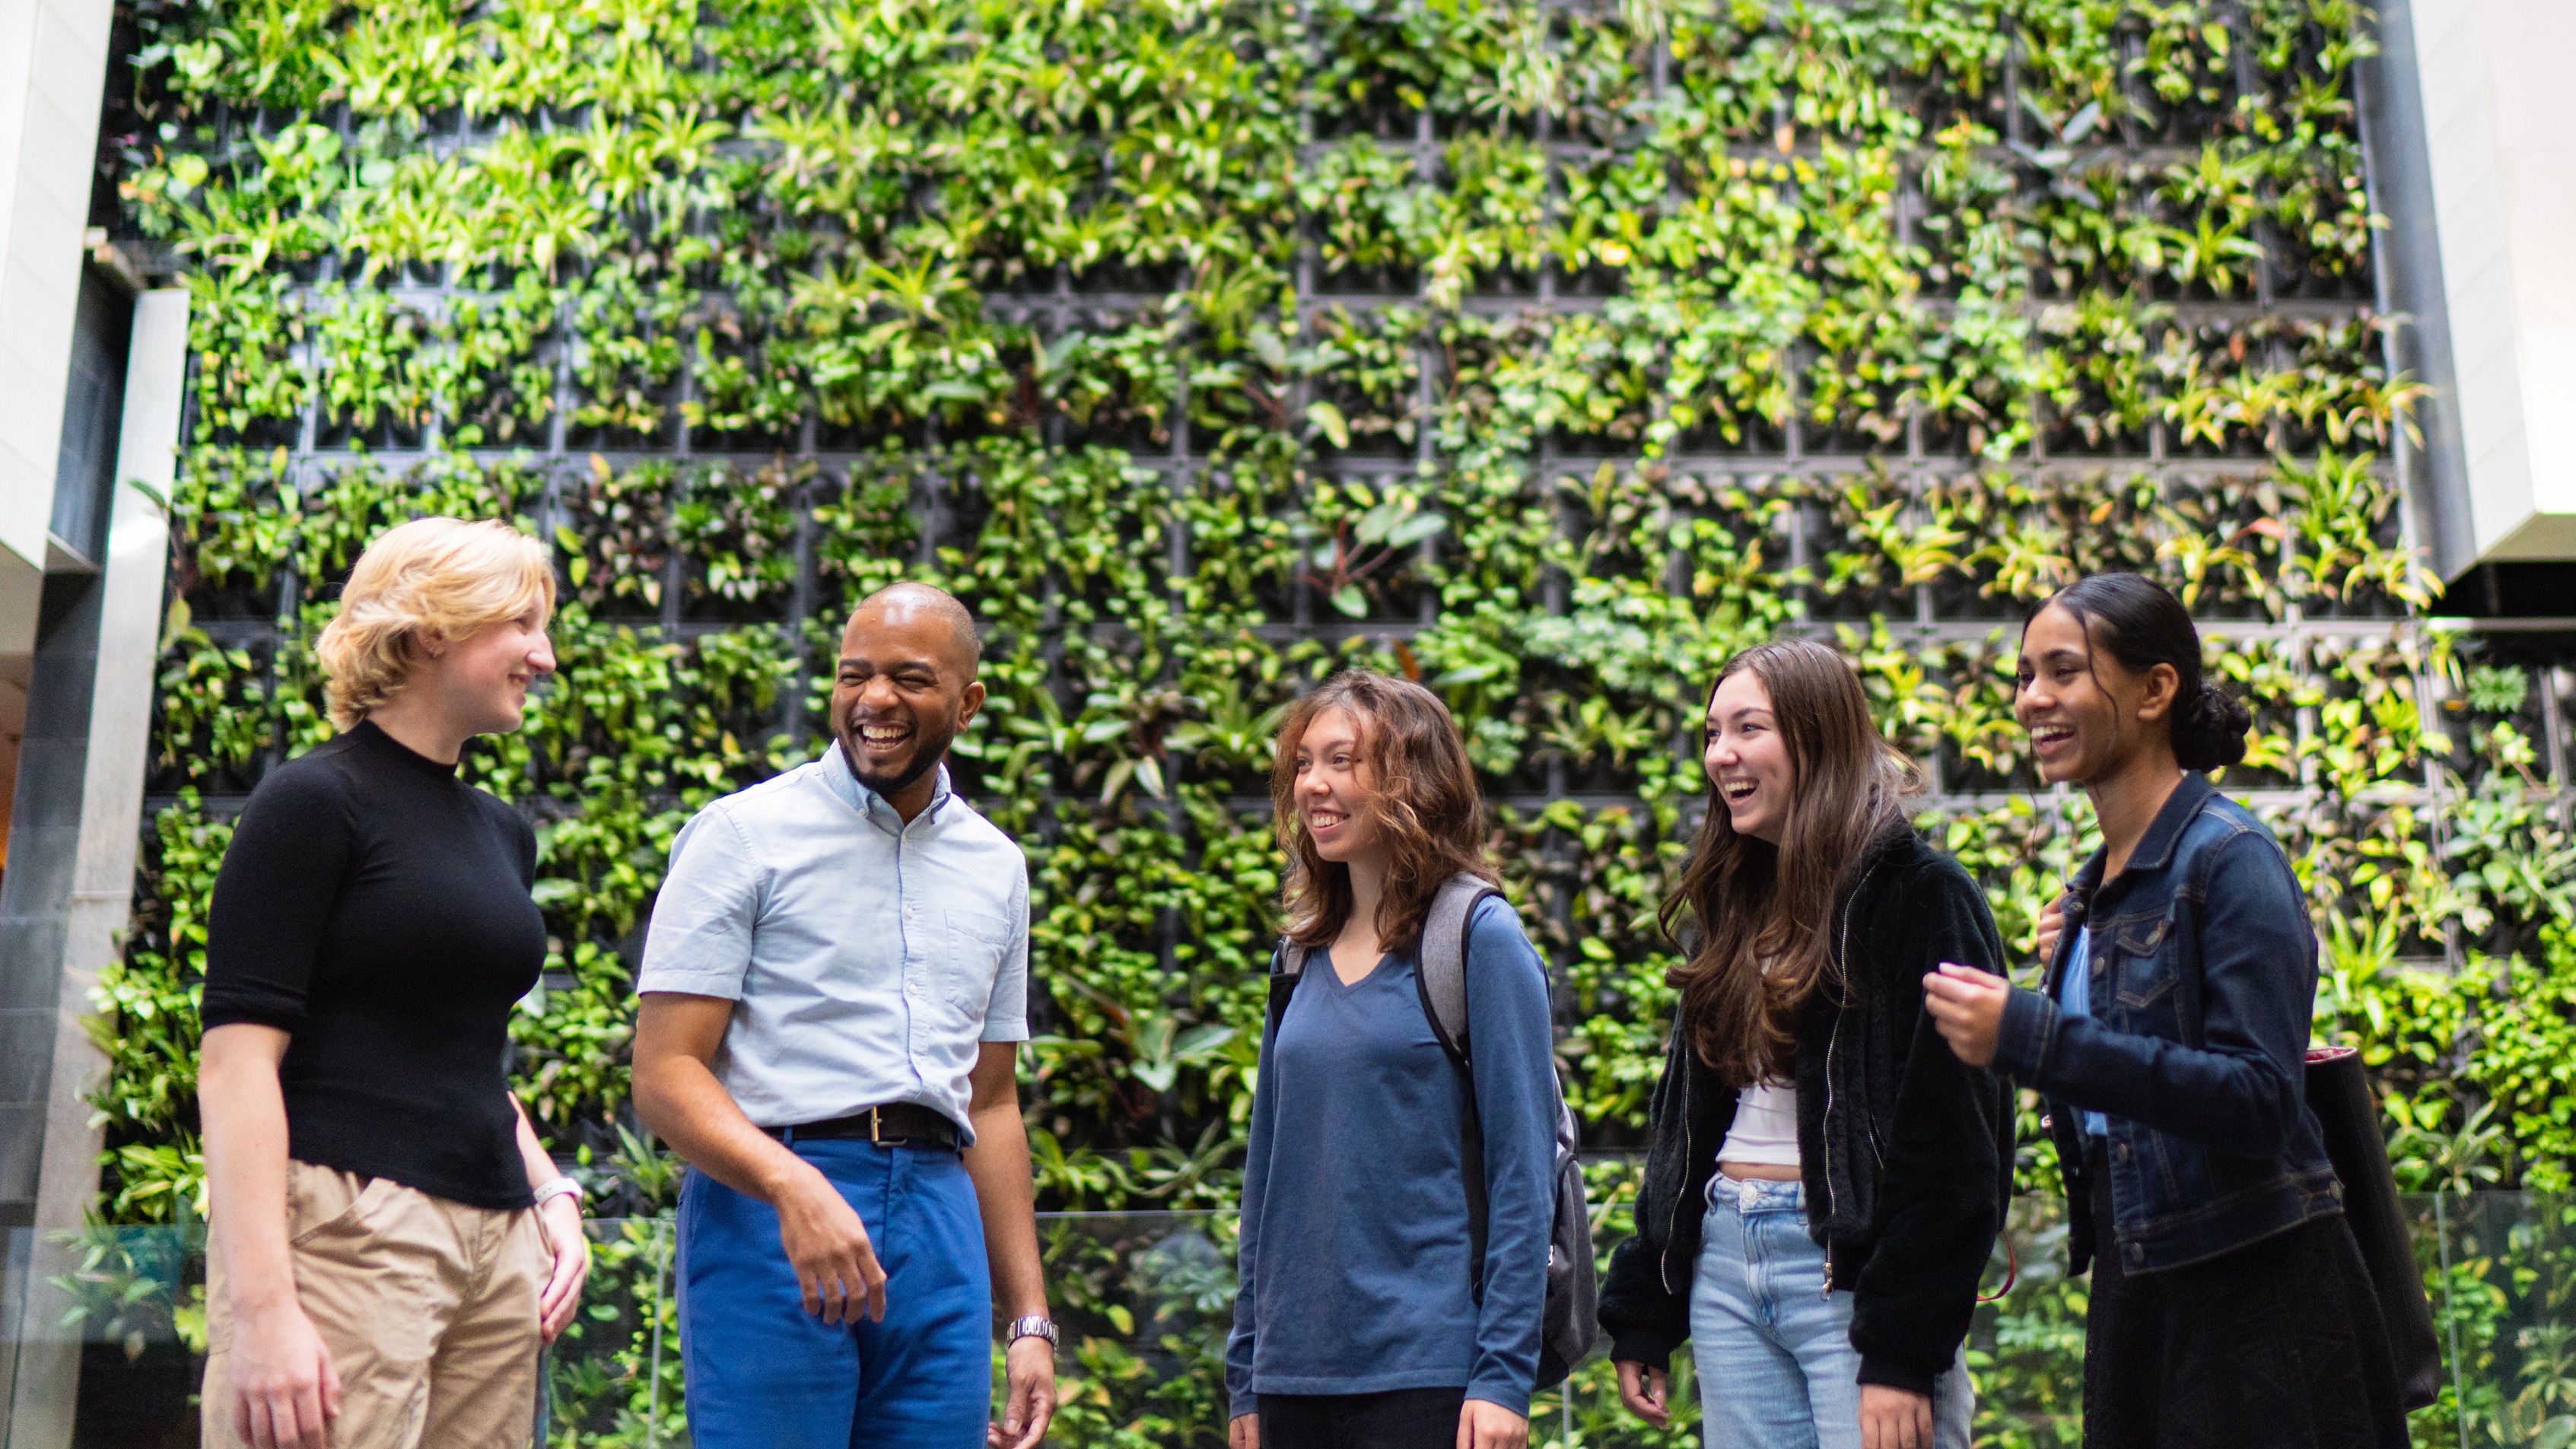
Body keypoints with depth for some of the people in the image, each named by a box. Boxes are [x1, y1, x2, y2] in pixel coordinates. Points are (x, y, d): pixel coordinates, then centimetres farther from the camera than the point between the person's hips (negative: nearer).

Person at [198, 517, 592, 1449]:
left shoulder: (503, 834, 18)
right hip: (344, 1231, -7)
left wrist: (549, 1193, 11)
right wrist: (261, 1305, -20)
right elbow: (238, 1058, -12)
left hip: (496, 1248, 7)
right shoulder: (316, 802, -4)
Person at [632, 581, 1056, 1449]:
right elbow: (665, 1075, -7)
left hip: (939, 1226, 5)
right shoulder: (742, 834, 0)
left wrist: (1029, 1316, 15)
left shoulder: (996, 866, 16)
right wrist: (793, 1185, -25)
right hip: (762, 1213, -4)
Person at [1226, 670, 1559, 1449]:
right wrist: (1245, 1377, 13)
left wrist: (1504, 1375, -14)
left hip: (1424, 1375, -5)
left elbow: (1523, 1167, -9)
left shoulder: (1480, 938, -6)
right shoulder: (1303, 957, 10)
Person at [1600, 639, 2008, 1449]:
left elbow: (1951, 1136, -13)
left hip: (1852, 1269, -7)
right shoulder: (1732, 909, 15)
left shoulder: (1920, 895, -7)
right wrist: (1642, 1316, 15)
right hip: (1724, 1267, 7)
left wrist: (1904, 1350, -18)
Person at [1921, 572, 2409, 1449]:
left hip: (2250, 1293, -8)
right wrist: (2070, 966, 2)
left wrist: (2029, 1036, -29)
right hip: (2134, 1284, 8)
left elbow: (2262, 1100, -24)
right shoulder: (2096, 891, 11)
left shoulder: (2229, 859, -14)